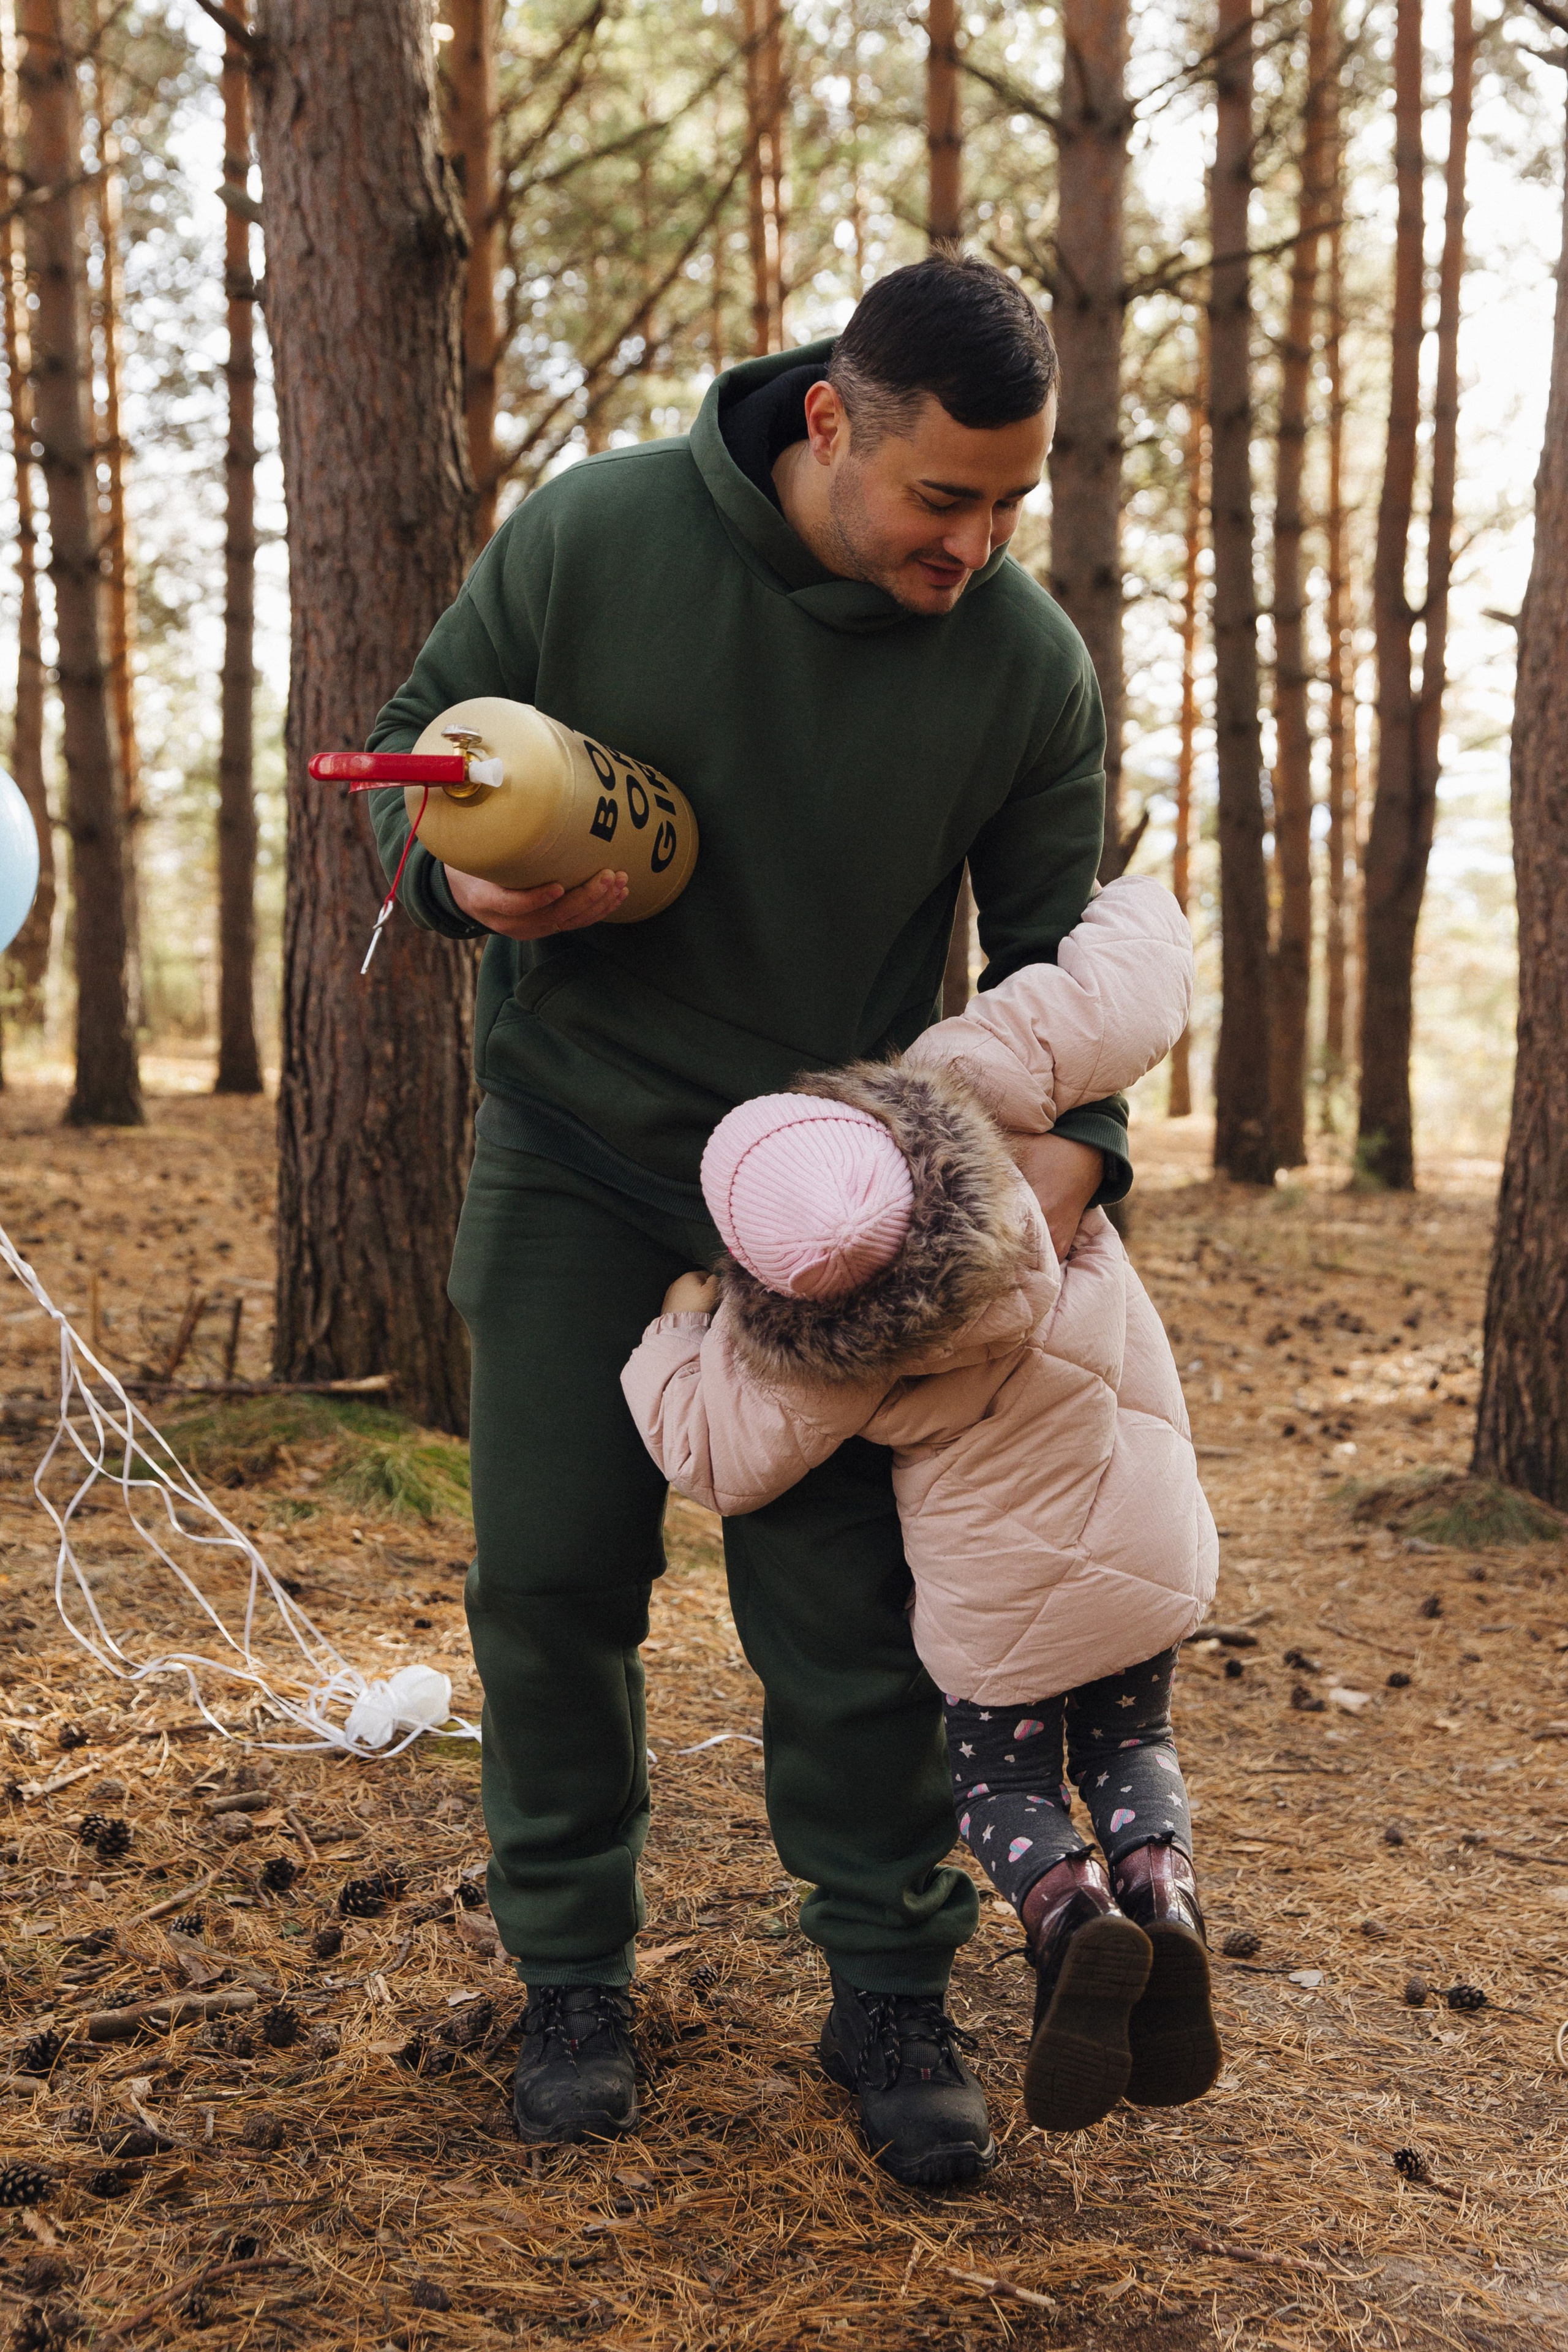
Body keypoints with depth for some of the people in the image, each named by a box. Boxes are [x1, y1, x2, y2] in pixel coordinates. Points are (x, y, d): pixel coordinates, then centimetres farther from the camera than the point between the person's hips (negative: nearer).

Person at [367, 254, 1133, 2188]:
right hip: (574, 1156, 0)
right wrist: (463, 877, -23)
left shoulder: (1029, 666, -11)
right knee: (550, 1576, 3)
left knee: (848, 1609, 0)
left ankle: (894, 1995, 18)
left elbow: (1054, 944, -2)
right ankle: (574, 1973, 22)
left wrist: (1069, 1140, -20)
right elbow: (419, 738, -1)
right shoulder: (591, 537, -15)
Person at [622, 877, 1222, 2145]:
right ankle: (1163, 1894, -6)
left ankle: (1070, 1912, -10)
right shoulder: (969, 1081, -26)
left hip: (1001, 1578, -4)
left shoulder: (802, 1354, -27)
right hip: (1152, 1526, 4)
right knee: (1129, 1739, 26)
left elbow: (722, 1459, -11)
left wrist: (676, 1326, 4)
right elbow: (1132, 990, -18)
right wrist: (1135, 908, 4)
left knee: (1002, 1770, 22)